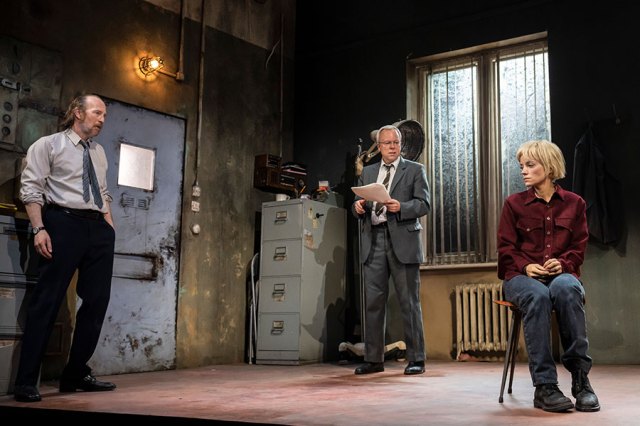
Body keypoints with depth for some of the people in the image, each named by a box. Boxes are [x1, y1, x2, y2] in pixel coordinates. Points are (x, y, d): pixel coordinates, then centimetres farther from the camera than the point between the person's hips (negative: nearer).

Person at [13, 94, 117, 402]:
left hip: (99, 229, 7)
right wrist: (39, 229, -15)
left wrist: (110, 228, 12)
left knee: (97, 300, 5)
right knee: (47, 301, -7)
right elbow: (31, 190, -4)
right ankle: (26, 382, -1)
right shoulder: (48, 145, 3)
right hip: (64, 223, -6)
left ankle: (76, 374, 16)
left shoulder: (99, 153, 22)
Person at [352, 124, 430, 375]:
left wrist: (400, 207, -19)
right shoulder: (367, 172, 20)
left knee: (409, 302, -1)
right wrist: (358, 206, -4)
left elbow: (424, 204, -2)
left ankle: (416, 359, 6)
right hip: (374, 241, 4)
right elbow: (358, 207, 19)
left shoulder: (415, 170, 8)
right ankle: (373, 359, 11)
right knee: (373, 301, 3)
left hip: (402, 241, -4)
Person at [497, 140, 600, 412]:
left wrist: (562, 263, -12)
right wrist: (527, 266, -13)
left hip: (561, 274, 1)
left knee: (567, 289, -39)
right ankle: (544, 386, -35)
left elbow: (579, 247, 9)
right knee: (538, 296, -38)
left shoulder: (574, 203, 11)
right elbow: (506, 248, 6)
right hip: (521, 276, 0)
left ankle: (580, 377, -29)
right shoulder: (514, 203, 8)